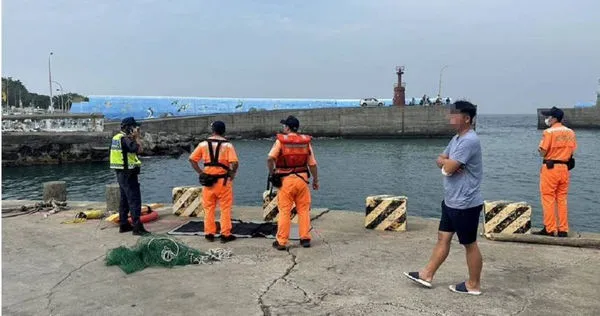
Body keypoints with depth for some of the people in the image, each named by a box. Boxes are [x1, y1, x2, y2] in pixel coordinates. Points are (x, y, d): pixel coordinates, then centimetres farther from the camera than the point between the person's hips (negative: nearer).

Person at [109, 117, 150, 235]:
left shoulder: (117, 137, 14)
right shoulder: (125, 138, -16)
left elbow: (134, 149, 16)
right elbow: (138, 149, -22)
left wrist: (135, 138, 10)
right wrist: (137, 137, -11)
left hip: (121, 173, 10)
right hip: (128, 173, -10)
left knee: (124, 199, 17)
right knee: (134, 200, -10)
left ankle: (124, 224, 24)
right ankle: (137, 227, -12)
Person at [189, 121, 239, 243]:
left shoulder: (203, 144, 3)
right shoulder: (227, 145, -6)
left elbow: (192, 159, 2)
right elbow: (234, 163, -17)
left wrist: (200, 172, 5)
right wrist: (232, 174, -2)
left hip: (208, 179, 3)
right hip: (223, 180, -3)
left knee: (209, 208, 13)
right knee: (225, 208, 6)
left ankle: (209, 234, 17)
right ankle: (225, 234, 7)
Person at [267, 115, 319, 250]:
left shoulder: (281, 140, -4)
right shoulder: (305, 141, 5)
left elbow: (270, 158, -18)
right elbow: (312, 164, 5)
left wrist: (271, 173, -3)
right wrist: (315, 180, 14)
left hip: (286, 180, -2)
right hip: (302, 179, 2)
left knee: (284, 211, 3)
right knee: (303, 210, 12)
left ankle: (281, 242, 8)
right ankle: (305, 239, 15)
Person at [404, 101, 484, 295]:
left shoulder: (469, 141, -22)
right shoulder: (457, 139, 11)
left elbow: (449, 167, -25)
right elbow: (440, 160, 13)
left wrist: (445, 162, -2)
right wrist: (446, 162, -10)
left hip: (465, 204, -10)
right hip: (451, 201, 10)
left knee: (470, 244, 5)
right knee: (443, 238, 15)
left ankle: (473, 285, 19)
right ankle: (427, 275, 24)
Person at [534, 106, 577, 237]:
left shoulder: (549, 132, -12)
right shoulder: (570, 132, 7)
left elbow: (542, 152, -14)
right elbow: (572, 151, 7)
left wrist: (540, 150, 6)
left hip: (550, 167, -6)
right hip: (565, 168, 6)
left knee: (548, 199, 1)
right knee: (562, 199, 11)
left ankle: (549, 229, 2)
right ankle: (563, 230, 13)